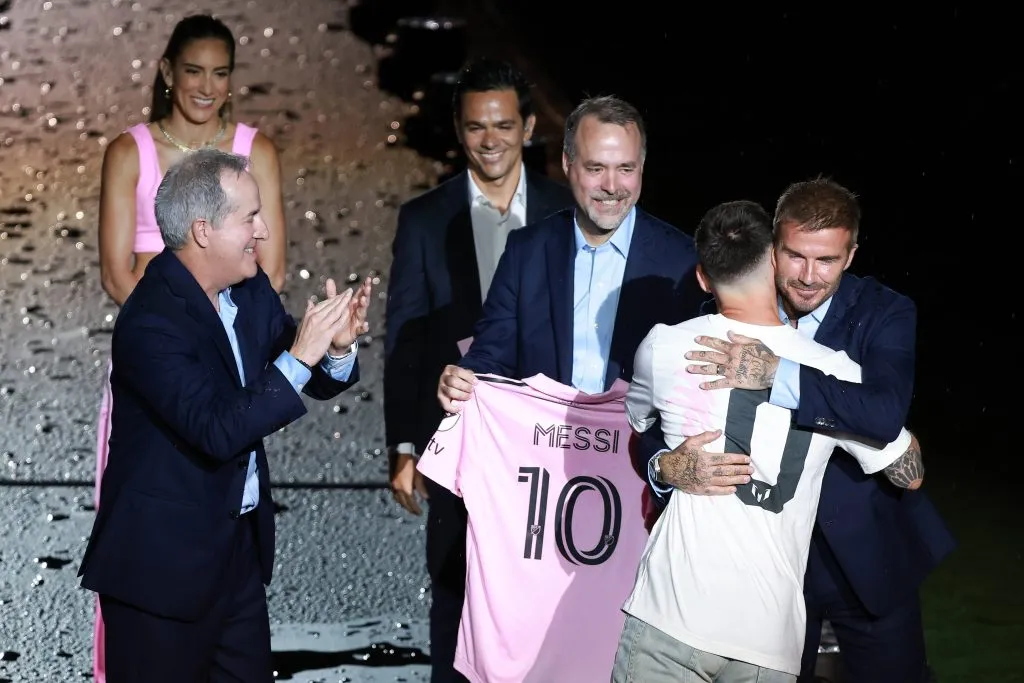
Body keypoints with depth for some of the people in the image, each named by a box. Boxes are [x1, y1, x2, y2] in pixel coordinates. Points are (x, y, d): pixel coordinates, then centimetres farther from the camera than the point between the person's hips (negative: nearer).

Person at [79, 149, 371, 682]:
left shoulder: (251, 289, 2)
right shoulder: (150, 323, -22)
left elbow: (314, 381, 8)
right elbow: (216, 431, -30)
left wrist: (337, 348, -14)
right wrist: (299, 357, -31)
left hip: (241, 541, 8)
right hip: (164, 559, -8)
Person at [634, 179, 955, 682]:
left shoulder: (884, 314, -10)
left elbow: (886, 415, -29)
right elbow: (655, 428, -6)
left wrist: (777, 374, -39)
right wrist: (669, 466, -31)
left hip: (867, 562, -1)